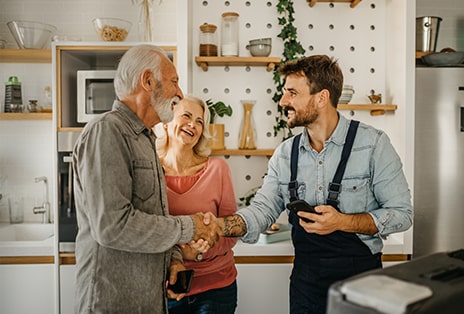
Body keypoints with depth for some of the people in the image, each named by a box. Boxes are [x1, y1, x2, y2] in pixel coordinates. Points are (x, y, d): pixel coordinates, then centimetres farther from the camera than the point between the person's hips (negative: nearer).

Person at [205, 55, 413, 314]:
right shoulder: (285, 154, 0)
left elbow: (402, 213, -10)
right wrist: (222, 226, -22)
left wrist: (343, 222, -23)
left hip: (359, 274, -3)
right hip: (306, 278, 3)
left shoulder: (373, 144, -12)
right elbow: (263, 210, -3)